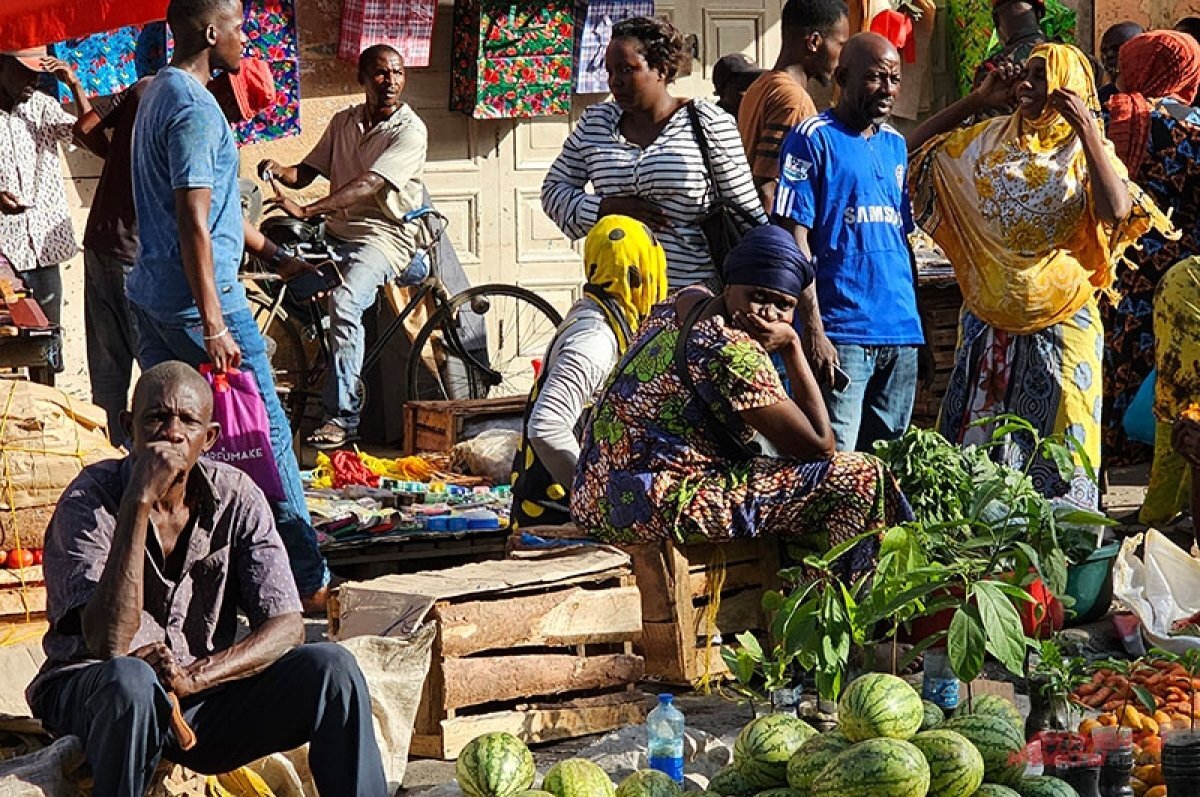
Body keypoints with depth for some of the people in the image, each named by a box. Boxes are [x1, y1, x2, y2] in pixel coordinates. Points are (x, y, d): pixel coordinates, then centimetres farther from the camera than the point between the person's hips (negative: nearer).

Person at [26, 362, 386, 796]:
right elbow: (108, 642, -27)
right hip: (91, 697, -4)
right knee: (130, 677, -38)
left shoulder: (235, 497, -2)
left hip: (203, 695, 4)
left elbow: (286, 627, -7)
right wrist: (139, 500, -30)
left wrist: (194, 677, -24)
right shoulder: (90, 500, -14)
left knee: (331, 667, -18)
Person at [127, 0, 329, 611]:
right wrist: (212, 325, -25)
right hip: (193, 300, -10)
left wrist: (270, 252, 29)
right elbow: (193, 223, -23)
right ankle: (308, 583, 3)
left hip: (149, 296, 10)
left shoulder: (158, 94, 14)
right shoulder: (196, 108, -17)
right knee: (268, 436, -2)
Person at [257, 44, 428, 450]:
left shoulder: (409, 130, -10)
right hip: (336, 234, 7)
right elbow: (307, 172, 13)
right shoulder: (344, 122, 12)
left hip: (383, 237, -7)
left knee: (343, 301, -32)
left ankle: (343, 416, -27)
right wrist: (279, 171, -12)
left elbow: (369, 185, -23)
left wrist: (306, 211, -34)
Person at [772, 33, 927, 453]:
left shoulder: (895, 144, 16)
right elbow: (795, 236, -9)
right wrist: (813, 329, -17)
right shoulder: (813, 138, -3)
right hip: (841, 333, -7)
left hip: (902, 332, 7)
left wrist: (918, 323, 16)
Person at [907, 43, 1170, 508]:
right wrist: (978, 100, 3)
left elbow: (1117, 211, -21)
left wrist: (1086, 129, -18)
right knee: (977, 446, 7)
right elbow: (915, 149, 7)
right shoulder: (991, 141, 7)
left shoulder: (1087, 153, -2)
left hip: (1059, 327, -3)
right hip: (989, 324, 3)